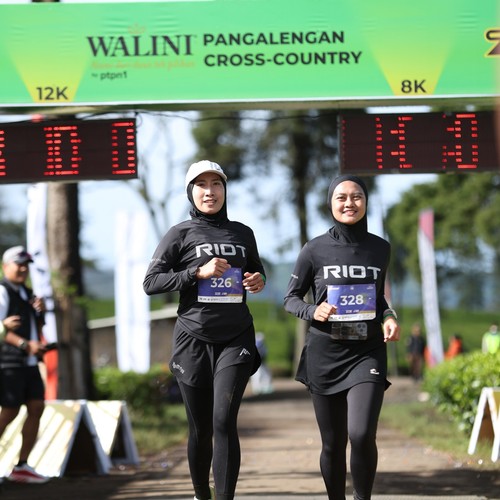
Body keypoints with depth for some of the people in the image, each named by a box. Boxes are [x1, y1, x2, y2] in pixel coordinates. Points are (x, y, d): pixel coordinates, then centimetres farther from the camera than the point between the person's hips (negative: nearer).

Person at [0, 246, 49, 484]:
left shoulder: (26, 293, 20)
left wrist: (39, 312, 6)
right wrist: (25, 344, -25)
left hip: (29, 362, 9)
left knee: (36, 408, 2)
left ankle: (22, 466, 6)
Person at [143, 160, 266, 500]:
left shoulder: (242, 234, 11)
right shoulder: (181, 235, 2)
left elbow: (257, 270, 27)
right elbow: (151, 282, -4)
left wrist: (259, 281, 3)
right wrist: (198, 272, -15)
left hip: (236, 340, 1)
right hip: (194, 340, -1)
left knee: (224, 421, -15)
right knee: (201, 429, 6)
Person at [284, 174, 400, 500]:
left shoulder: (380, 249, 6)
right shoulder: (315, 250, -1)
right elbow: (291, 299, 5)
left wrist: (390, 317, -2)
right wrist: (313, 311, -15)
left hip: (367, 353, 0)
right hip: (324, 354, 0)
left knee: (362, 435, -19)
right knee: (333, 443, 5)